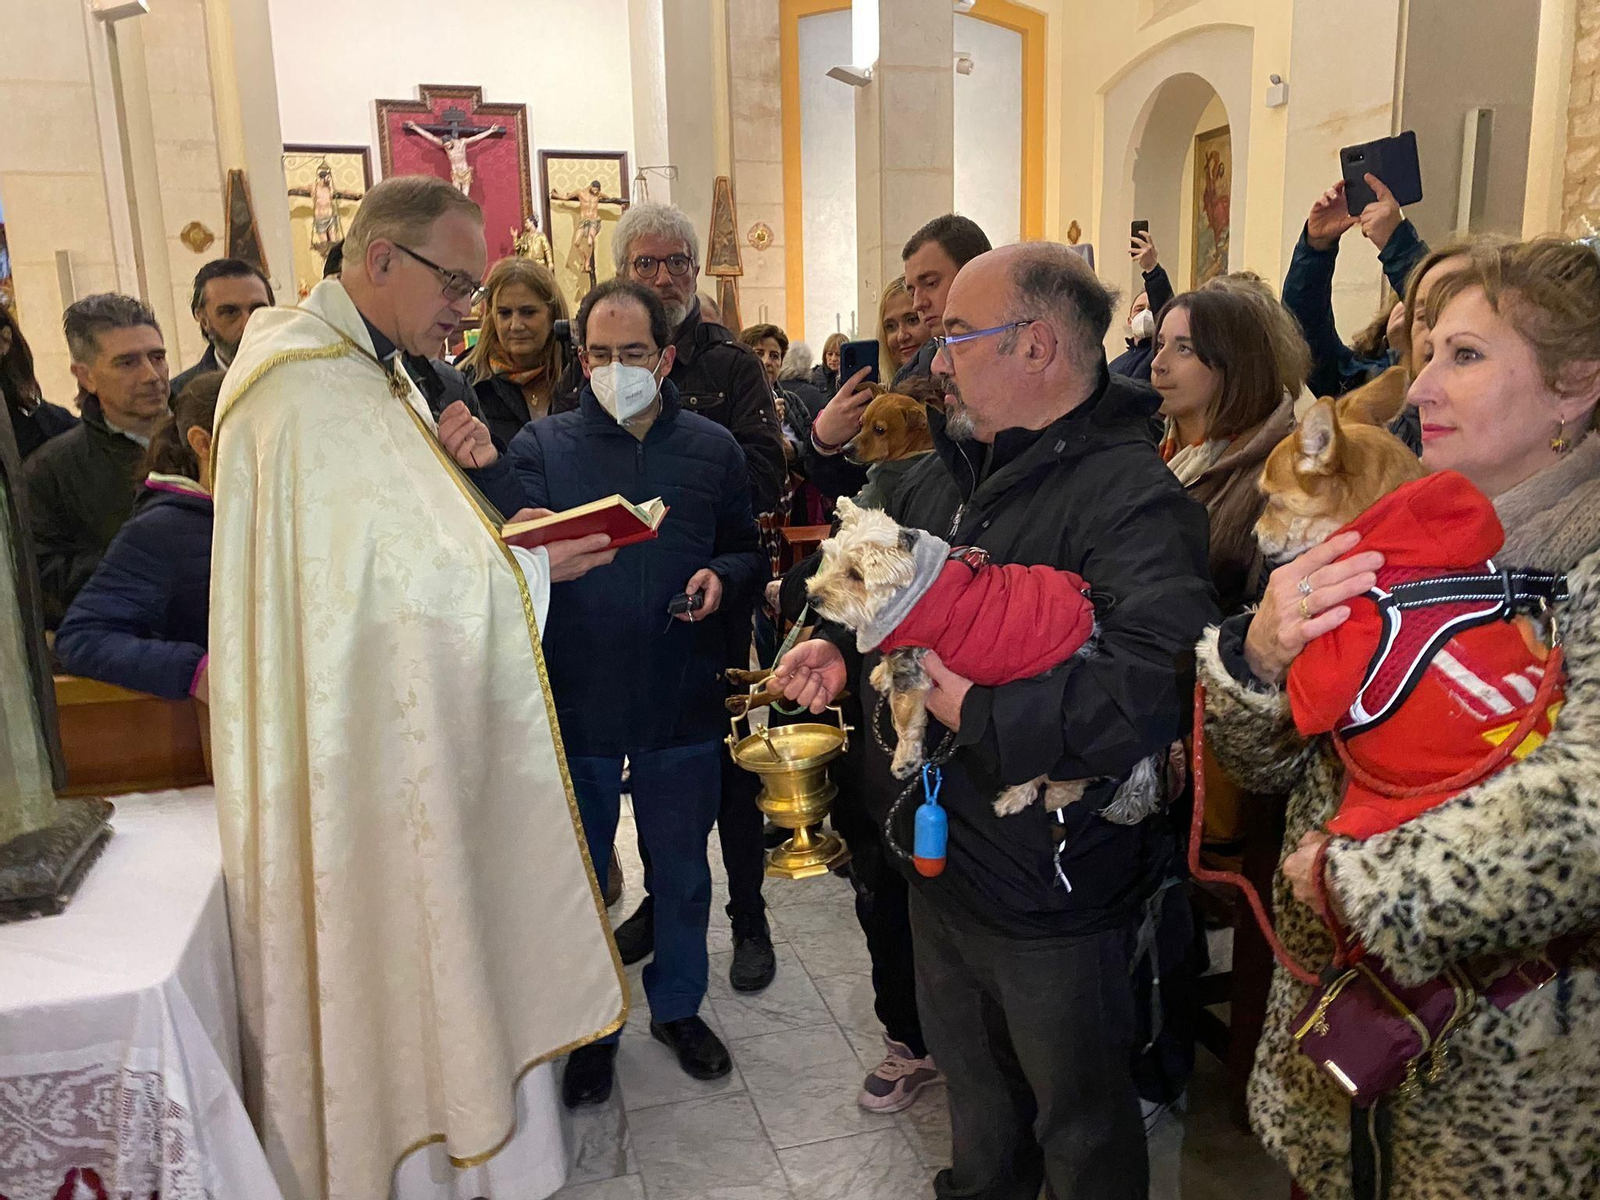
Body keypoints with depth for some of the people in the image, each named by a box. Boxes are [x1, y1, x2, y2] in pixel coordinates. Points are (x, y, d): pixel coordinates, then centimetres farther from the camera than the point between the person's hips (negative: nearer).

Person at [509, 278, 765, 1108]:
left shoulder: (713, 448, 3)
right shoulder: (540, 446, -3)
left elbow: (749, 550, 11)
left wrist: (723, 576, -11)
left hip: (681, 699, 2)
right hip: (575, 700, -1)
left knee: (682, 870, 17)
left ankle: (677, 1005, 42)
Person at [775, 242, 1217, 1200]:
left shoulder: (1133, 500, -25)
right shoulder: (948, 474, 4)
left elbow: (1151, 690, -40)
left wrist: (978, 709, -31)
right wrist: (845, 648, 0)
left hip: (1055, 891, -8)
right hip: (945, 860, 8)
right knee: (974, 1082, 31)